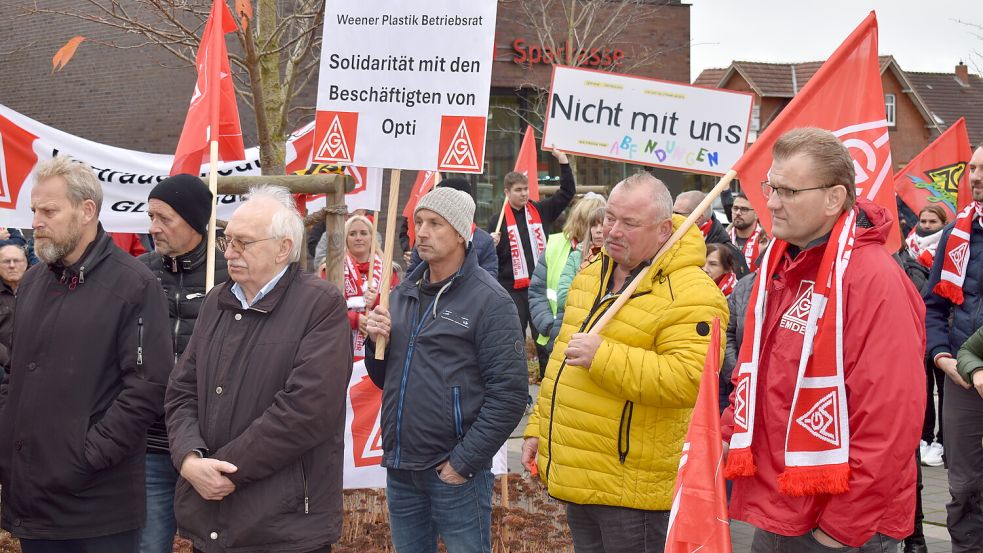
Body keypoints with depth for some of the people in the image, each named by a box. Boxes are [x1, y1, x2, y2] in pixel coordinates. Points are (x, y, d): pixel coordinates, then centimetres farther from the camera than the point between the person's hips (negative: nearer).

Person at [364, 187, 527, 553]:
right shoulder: (403, 294, 11)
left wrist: (463, 462, -14)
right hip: (399, 468, 6)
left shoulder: (489, 300, -9)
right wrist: (377, 343, -3)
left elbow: (509, 394, -13)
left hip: (455, 472, -6)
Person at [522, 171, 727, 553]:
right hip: (576, 476, 9)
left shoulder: (690, 294, -17)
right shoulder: (591, 275, 11)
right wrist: (538, 429, 20)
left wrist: (602, 357, -28)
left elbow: (686, 380, -28)